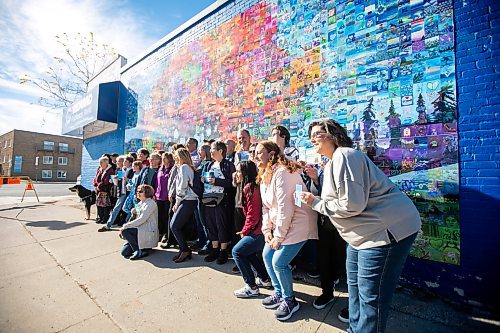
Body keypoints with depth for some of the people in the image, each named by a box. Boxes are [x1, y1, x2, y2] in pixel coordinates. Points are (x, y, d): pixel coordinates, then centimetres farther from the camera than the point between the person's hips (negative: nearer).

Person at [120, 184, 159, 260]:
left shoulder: (151, 203, -13)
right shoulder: (140, 204, 14)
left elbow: (142, 219, -21)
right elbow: (137, 219, 15)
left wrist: (125, 226, -18)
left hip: (148, 233, -8)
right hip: (140, 230, 8)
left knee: (125, 231, -21)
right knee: (124, 252, -1)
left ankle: (140, 251, -10)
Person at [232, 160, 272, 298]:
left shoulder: (249, 188, -18)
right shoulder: (251, 186, 12)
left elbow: (252, 215, -19)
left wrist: (244, 231, -4)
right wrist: (245, 230, 13)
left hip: (258, 232, -10)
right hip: (259, 230, 10)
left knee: (237, 251, 2)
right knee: (247, 251, 25)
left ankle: (252, 287, 11)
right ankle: (265, 279, 36)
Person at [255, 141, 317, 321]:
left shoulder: (281, 173, -23)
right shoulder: (264, 177, 8)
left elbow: (285, 208, -25)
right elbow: (266, 206, 10)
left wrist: (279, 236, -18)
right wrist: (267, 229, 1)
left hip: (297, 223, -9)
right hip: (279, 225, 9)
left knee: (279, 262, -9)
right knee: (267, 255, 11)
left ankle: (289, 300, 20)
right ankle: (279, 292, 33)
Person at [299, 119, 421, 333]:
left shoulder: (344, 156, -19)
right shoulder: (332, 162, 13)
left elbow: (351, 204, -26)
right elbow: (333, 200, 11)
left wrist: (316, 203, -15)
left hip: (386, 229, -11)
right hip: (364, 231, 11)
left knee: (371, 295, 2)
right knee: (354, 283, 23)